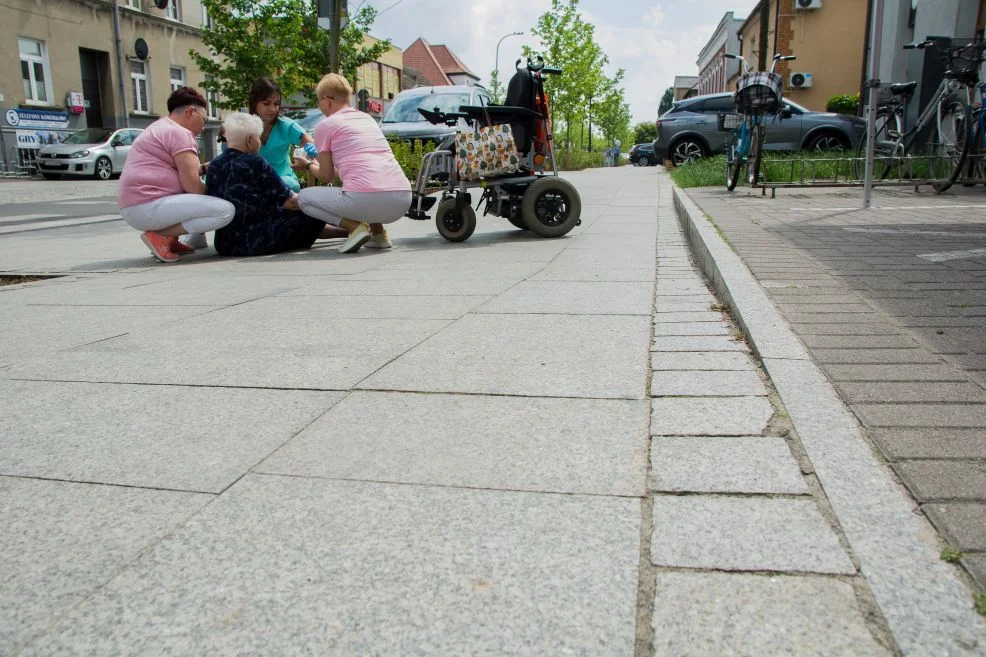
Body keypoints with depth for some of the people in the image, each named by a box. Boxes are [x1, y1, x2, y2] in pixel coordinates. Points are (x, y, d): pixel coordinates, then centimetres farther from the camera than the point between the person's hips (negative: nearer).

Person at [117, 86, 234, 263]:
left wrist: (201, 169, 14)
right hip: (148, 206, -11)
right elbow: (191, 184, -15)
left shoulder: (160, 128, 24)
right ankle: (160, 235, -13)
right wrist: (211, 194, 3)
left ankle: (170, 240, 7)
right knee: (225, 210, -18)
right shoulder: (179, 132, -9)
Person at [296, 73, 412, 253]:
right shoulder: (367, 118, 25)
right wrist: (321, 161, 49)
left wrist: (309, 164, 35)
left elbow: (326, 176, 14)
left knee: (304, 197, 17)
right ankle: (378, 232, 17)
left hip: (366, 198, -7)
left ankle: (355, 226, -4)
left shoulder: (325, 125, 7)